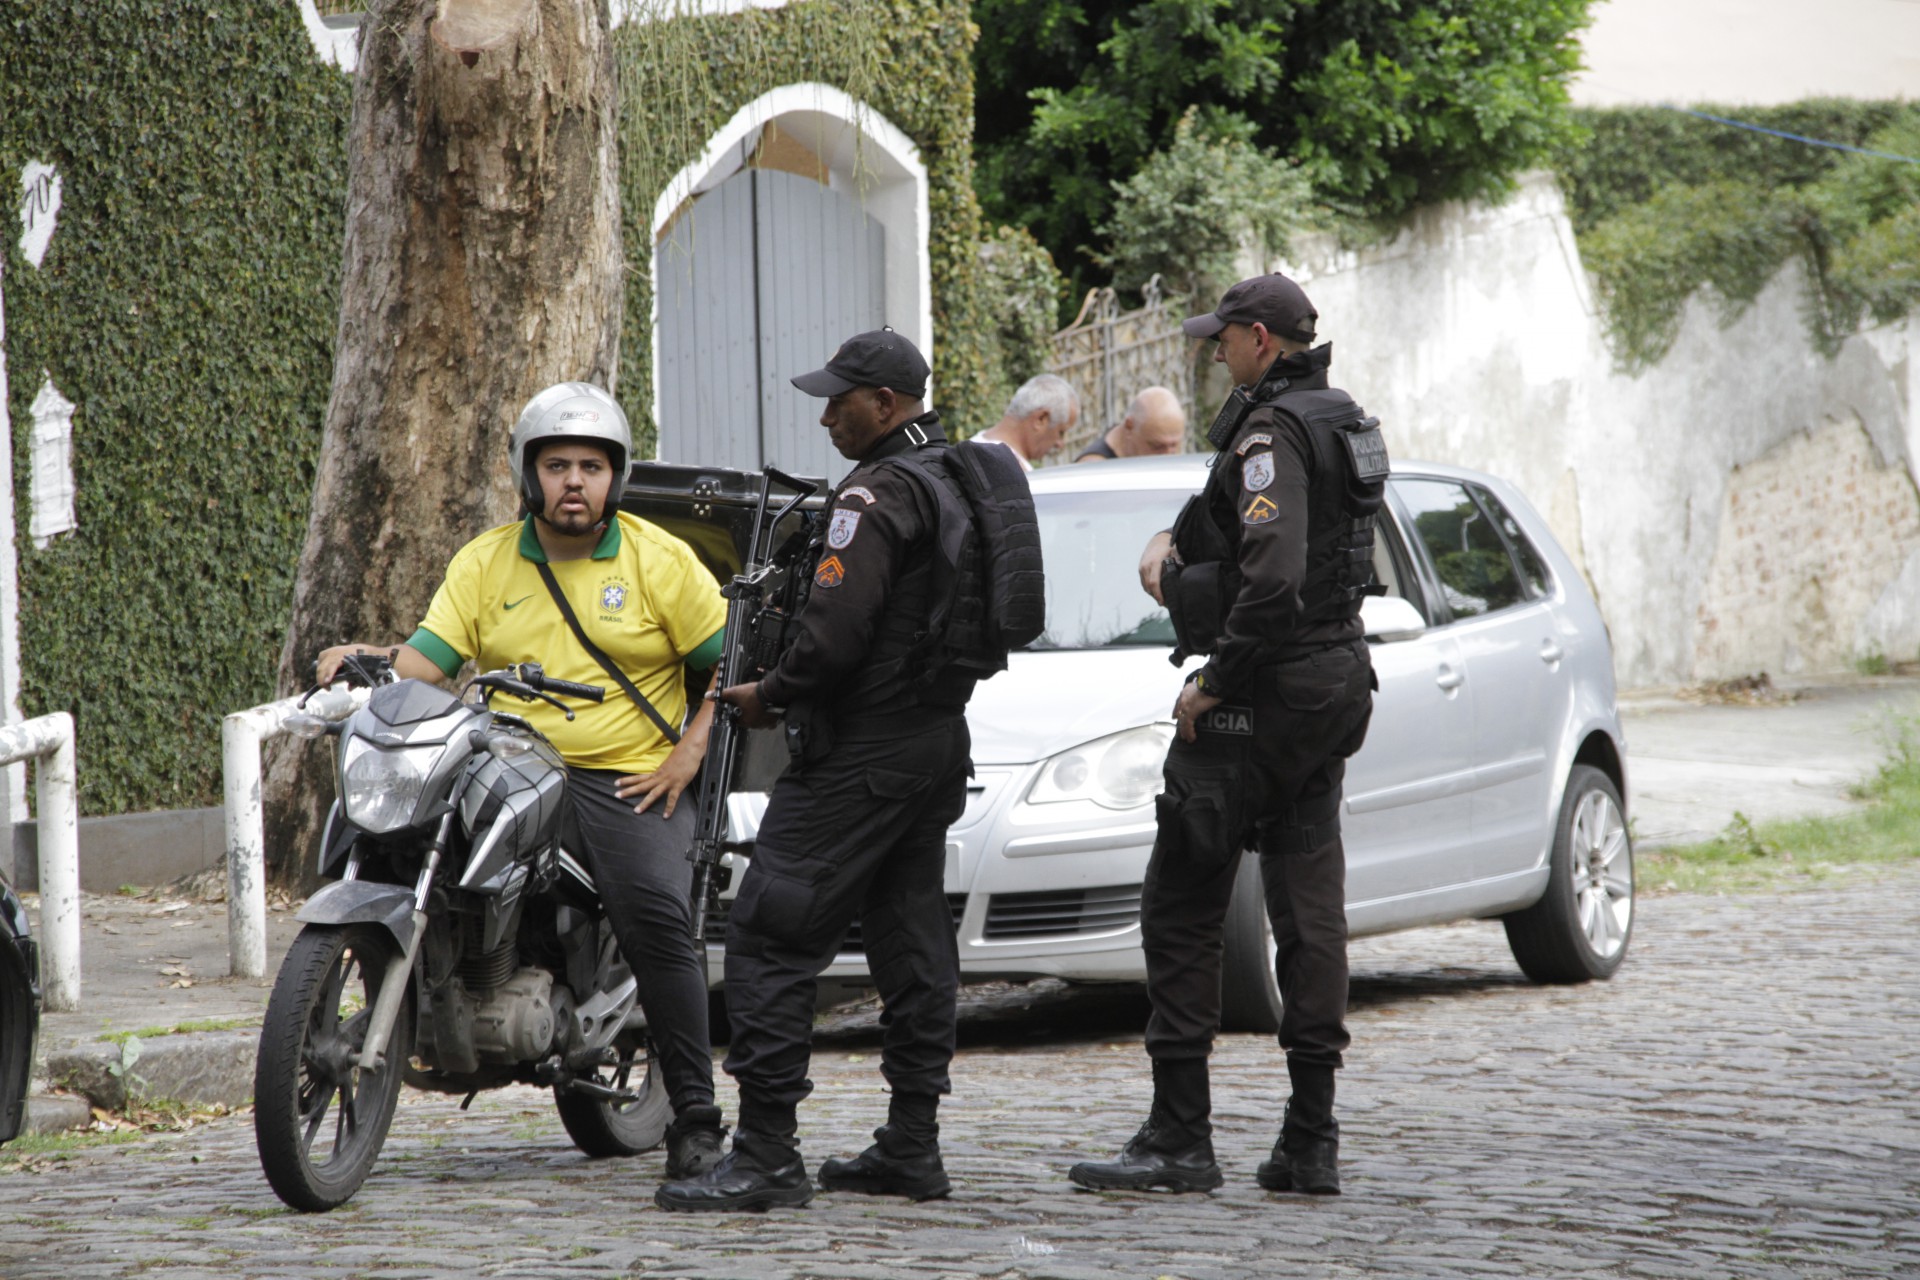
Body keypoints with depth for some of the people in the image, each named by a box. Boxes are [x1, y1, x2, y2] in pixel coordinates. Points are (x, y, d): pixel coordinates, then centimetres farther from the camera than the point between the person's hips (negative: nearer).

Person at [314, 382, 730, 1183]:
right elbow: (428, 658, 3)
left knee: (658, 918, -26)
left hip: (626, 779, -3)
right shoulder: (486, 563, 12)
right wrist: (366, 663, -18)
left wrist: (689, 753, -7)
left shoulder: (660, 560, 6)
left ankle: (695, 1119, -21)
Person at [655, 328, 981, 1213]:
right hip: (938, 741, 10)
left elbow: (834, 634, -23)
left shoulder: (877, 494, -16)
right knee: (912, 940, 13)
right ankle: (912, 1146, 16)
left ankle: (766, 1155, -13)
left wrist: (768, 697, -7)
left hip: (859, 756, -10)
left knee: (772, 938, -9)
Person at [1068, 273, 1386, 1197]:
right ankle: (1311, 1144, 8)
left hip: (1260, 695, -9)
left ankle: (1179, 1139, -6)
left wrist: (1213, 684, -18)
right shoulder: (1343, 423, 14)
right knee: (1310, 910, 8)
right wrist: (1176, 545, 13)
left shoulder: (1269, 433, -16)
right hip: (1335, 680, 9)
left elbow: (1274, 578, -26)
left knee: (1180, 912, -4)